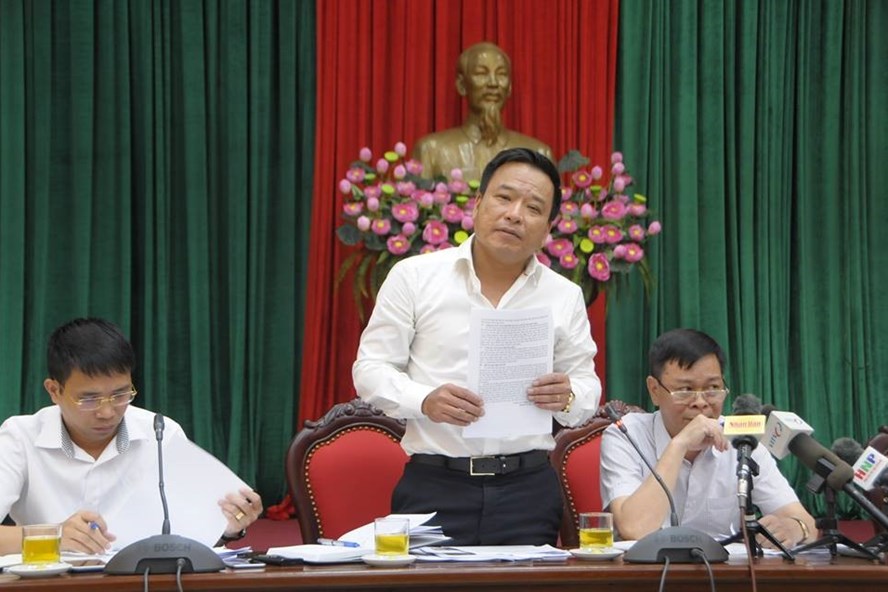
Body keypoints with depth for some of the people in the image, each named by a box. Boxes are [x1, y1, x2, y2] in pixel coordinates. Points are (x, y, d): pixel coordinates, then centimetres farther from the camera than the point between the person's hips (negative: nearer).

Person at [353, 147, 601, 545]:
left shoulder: (565, 296, 11)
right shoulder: (414, 277, 4)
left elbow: (587, 386, 14)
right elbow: (371, 368, 3)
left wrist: (568, 398, -10)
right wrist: (424, 401, -15)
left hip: (529, 488, 2)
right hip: (434, 487, -2)